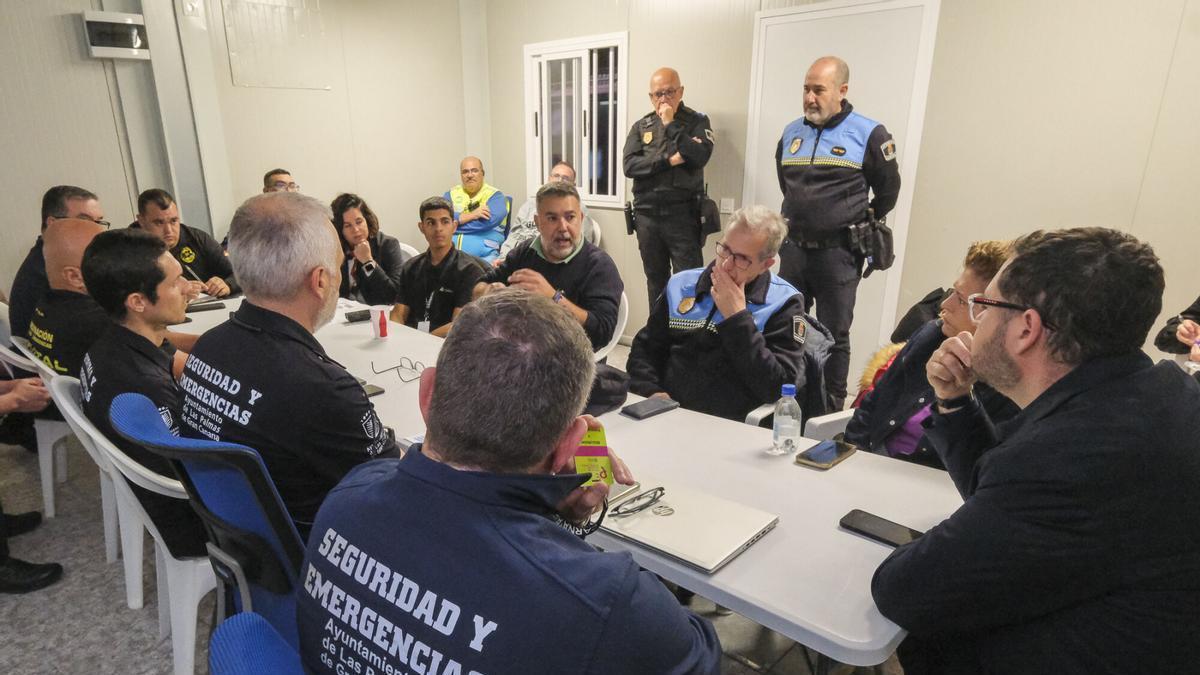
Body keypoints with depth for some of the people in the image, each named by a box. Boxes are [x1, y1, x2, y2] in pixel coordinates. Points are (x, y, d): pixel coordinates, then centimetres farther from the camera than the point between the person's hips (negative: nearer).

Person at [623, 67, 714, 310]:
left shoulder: (697, 121, 4)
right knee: (655, 280, 13)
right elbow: (629, 165, -3)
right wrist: (669, 160, -12)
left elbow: (700, 156, -14)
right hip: (647, 215, 3)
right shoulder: (640, 126, 11)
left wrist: (670, 124, -10)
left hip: (683, 215, -3)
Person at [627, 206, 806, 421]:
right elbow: (645, 348, 14)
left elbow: (778, 388, -11)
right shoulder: (682, 285, 10)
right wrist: (651, 392, -5)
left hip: (732, 429, -2)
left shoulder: (784, 304, -2)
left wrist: (737, 318, -12)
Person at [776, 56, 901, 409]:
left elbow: (888, 190, 4)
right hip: (793, 248, 5)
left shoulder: (869, 134, -7)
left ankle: (833, 407, 16)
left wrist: (861, 227, 11)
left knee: (834, 335, 4)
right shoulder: (791, 132, 8)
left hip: (838, 254, -5)